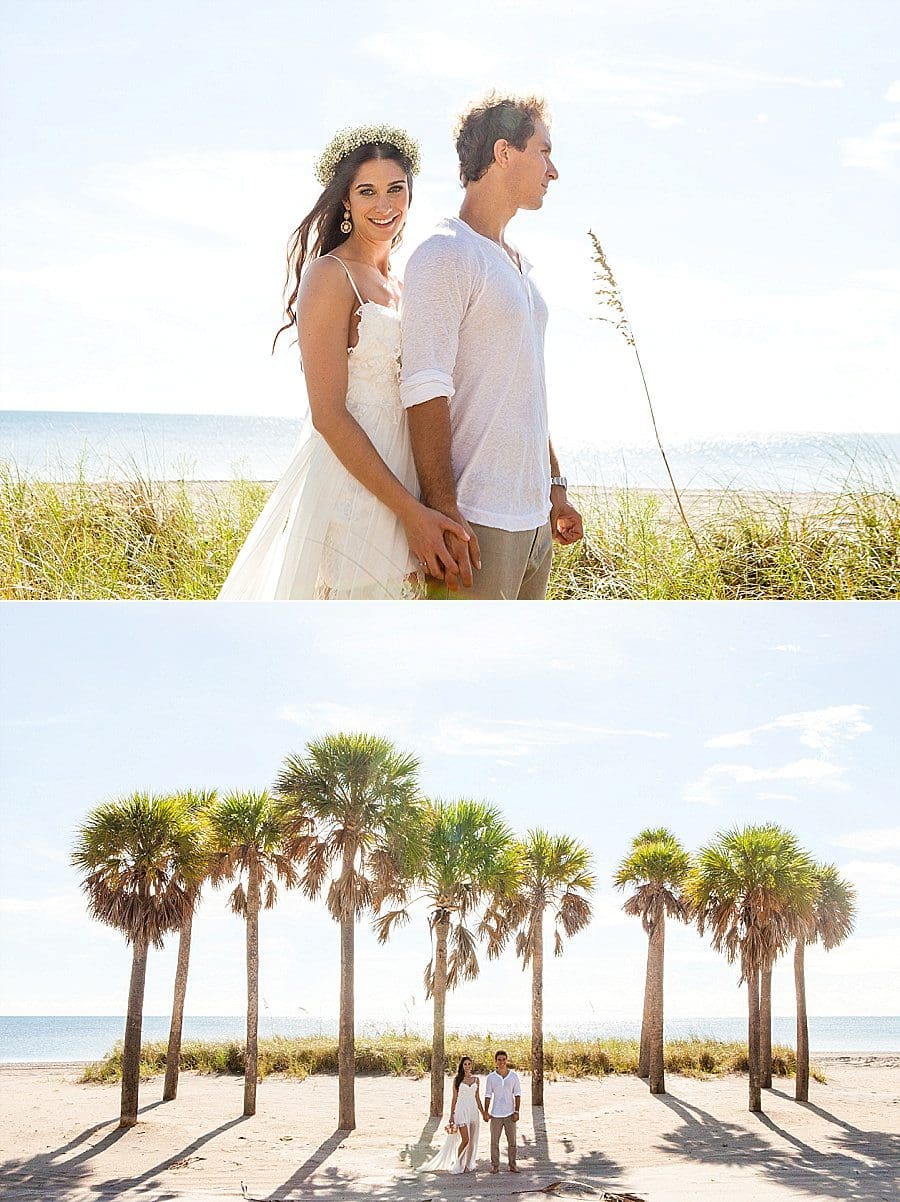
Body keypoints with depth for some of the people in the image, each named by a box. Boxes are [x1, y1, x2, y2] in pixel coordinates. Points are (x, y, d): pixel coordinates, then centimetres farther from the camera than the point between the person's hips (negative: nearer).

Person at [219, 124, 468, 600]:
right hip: (347, 486, -8)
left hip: (401, 484, 8)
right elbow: (328, 415, -16)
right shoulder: (330, 276, -9)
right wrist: (410, 510, -20)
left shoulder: (399, 286, 16)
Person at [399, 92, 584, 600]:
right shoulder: (445, 256, -9)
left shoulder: (520, 264, 20)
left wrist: (555, 485, 23)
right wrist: (444, 515, -21)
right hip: (478, 518, -9)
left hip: (532, 515, 9)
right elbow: (426, 392, -16)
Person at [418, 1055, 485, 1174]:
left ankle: (468, 1165, 12)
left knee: (472, 1140, 3)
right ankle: (457, 1163, 6)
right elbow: (454, 1098, 2)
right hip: (461, 1110, -4)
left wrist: (483, 1112, 10)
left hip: (473, 1110, 4)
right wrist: (452, 1115, -1)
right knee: (465, 1140, -11)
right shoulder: (457, 1079, 1)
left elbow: (477, 1098, 14)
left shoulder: (475, 1080, 10)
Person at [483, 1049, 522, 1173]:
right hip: (495, 1114, 0)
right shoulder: (491, 1077, 1)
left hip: (510, 1114, 0)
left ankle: (512, 1165, 12)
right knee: (494, 1141, 2)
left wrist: (516, 1111, -5)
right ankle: (495, 1165, 10)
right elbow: (488, 1096, 4)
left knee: (512, 1141, 3)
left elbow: (517, 1095, 1)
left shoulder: (514, 1076, 1)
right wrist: (486, 1112, -3)